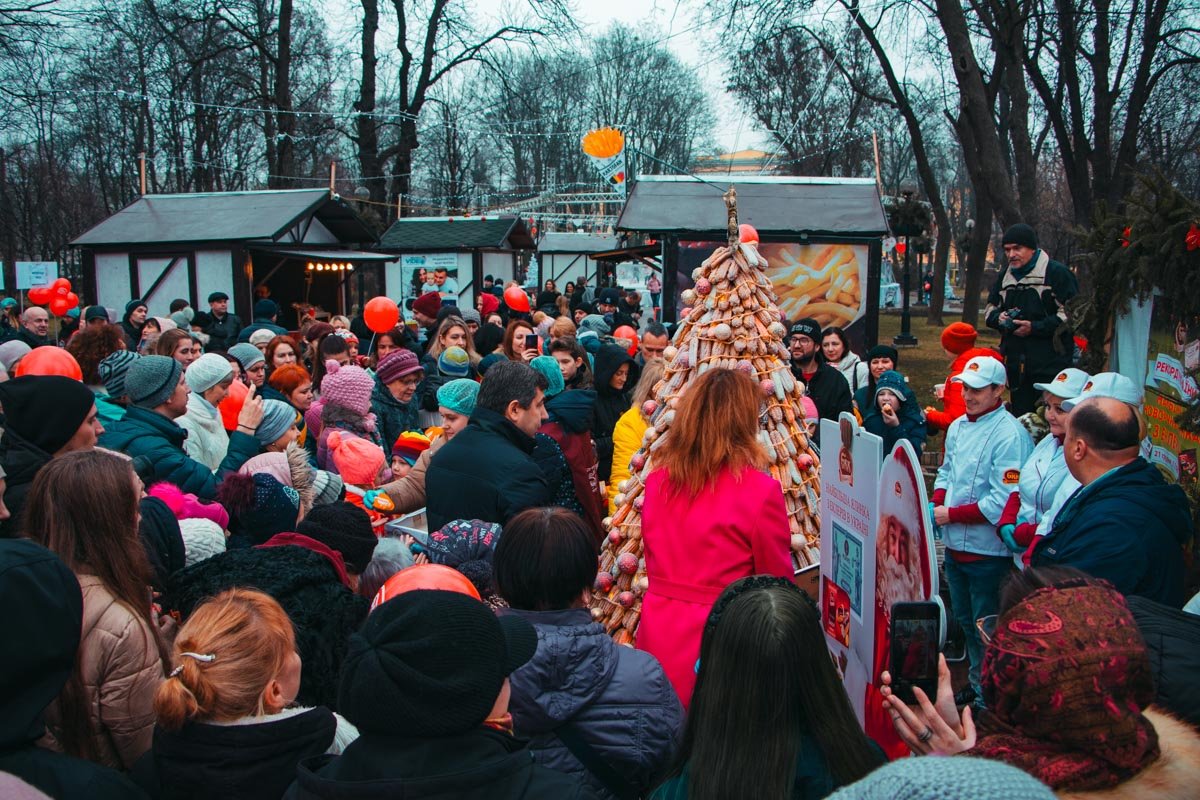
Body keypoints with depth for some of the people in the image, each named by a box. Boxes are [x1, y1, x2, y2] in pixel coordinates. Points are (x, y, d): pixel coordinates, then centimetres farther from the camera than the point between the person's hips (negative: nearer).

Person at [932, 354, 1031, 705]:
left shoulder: (1010, 434, -18)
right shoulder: (958, 426, 7)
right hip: (954, 545, 8)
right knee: (965, 620, 22)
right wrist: (936, 503, -2)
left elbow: (1005, 501, -23)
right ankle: (976, 684, 40)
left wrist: (952, 514, -19)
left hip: (988, 551, -8)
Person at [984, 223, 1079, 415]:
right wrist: (999, 318, 0)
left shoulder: (1057, 273, -7)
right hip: (1016, 363, 6)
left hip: (1051, 364, -6)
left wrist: (1035, 327, -17)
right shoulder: (1005, 275, 15)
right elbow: (989, 309, 23)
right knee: (1020, 416, 13)